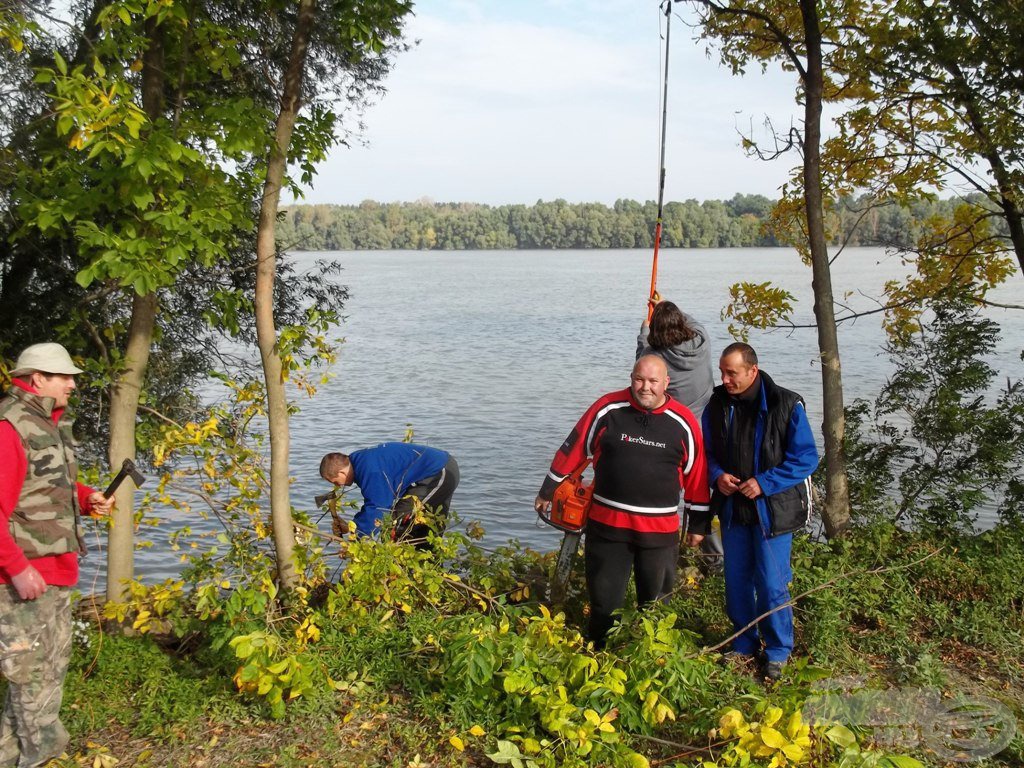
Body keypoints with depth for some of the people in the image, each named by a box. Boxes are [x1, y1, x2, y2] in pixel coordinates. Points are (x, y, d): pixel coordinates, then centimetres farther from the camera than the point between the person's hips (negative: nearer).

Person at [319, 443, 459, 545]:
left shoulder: (371, 471, -26)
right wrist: (351, 526, 9)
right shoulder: (361, 460, 8)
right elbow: (373, 503, 16)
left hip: (439, 473, -11)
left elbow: (377, 508, -25)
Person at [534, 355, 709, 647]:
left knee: (656, 601, 14)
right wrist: (548, 491, 9)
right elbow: (574, 449, 3)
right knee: (604, 600, 10)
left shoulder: (683, 422, -3)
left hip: (660, 529, 1)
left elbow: (696, 473, 6)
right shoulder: (608, 408, -5)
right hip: (607, 523, 0)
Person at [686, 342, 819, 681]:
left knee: (771, 583, -1)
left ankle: (777, 652, 18)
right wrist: (717, 475, -10)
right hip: (732, 508, 5)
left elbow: (806, 458, -10)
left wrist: (764, 483, -19)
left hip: (772, 510, -4)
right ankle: (744, 646, 31)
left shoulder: (786, 405, -12)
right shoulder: (717, 405, 0)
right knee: (736, 580, 13)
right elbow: (707, 453, 12)